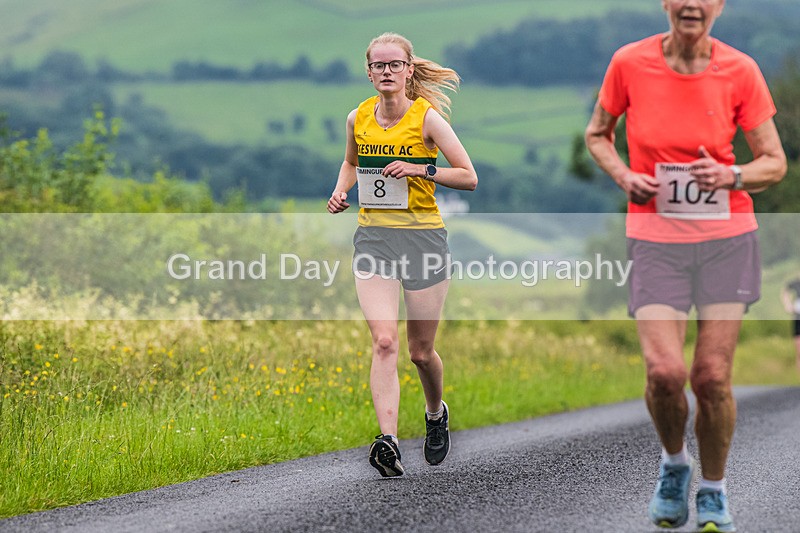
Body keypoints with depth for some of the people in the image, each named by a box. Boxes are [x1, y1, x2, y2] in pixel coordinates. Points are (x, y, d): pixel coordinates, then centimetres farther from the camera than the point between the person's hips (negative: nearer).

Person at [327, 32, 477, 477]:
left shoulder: (428, 117, -6)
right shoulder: (358, 118, 4)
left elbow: (469, 177, -5)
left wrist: (421, 170, -17)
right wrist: (341, 192, 6)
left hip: (423, 235, -2)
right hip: (373, 236, 2)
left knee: (421, 351, 8)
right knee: (384, 341, -17)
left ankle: (437, 414, 39)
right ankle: (388, 441, -26)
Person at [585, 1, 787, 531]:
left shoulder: (740, 70, -4)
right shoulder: (630, 63, -4)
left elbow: (775, 163, 3)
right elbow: (597, 134, 13)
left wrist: (731, 176, -17)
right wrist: (624, 175, -6)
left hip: (727, 237, 0)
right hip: (655, 237, 0)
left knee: (713, 377, -4)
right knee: (664, 371, -15)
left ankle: (713, 490, 20)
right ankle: (674, 462, 17)